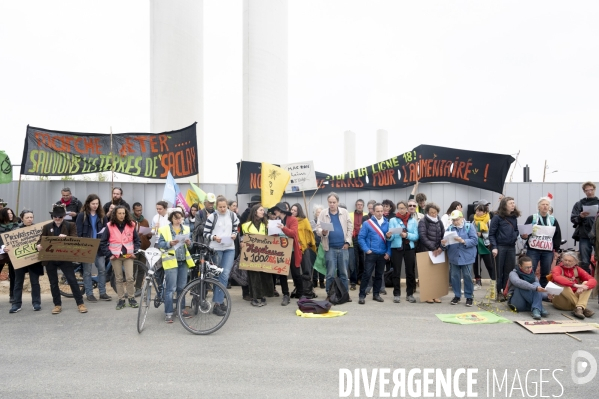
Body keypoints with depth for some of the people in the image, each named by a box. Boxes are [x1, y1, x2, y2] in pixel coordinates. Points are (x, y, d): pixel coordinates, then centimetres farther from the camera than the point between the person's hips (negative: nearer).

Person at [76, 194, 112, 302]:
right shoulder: (81, 216, -2)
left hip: (99, 247, 3)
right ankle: (89, 294, 13)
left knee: (102, 269, 3)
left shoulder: (101, 216, 9)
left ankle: (102, 293, 13)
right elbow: (78, 233, -6)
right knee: (87, 271, 5)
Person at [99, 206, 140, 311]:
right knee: (119, 279, 7)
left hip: (128, 255, 0)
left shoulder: (131, 225, 0)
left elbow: (137, 240, 7)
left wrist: (134, 252, -3)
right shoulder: (109, 226, -3)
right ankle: (121, 299, 16)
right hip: (115, 256, 0)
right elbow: (103, 242, 0)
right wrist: (109, 254, -5)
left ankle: (132, 298, 10)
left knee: (130, 278, -4)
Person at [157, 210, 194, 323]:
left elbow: (189, 244, 11)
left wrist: (189, 243, -11)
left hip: (183, 261, 4)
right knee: (171, 288, -4)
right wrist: (170, 243, -23)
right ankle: (168, 313, 4)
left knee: (182, 287, 12)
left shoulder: (185, 229, 12)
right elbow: (160, 244, -6)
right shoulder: (164, 229, -1)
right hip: (171, 261, -4)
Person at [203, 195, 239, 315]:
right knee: (217, 275, 5)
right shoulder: (212, 217, -4)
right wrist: (214, 237, -21)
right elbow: (205, 234, -3)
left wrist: (234, 235, -7)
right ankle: (218, 303, 14)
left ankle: (218, 302, 9)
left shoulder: (233, 216, 6)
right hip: (216, 249, -2)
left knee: (225, 274, -3)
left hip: (230, 248, 2)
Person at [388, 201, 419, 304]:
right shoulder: (393, 220, 2)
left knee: (410, 271, 6)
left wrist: (407, 235, -20)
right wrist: (389, 236, -30)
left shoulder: (413, 221, 6)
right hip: (396, 248, -1)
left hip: (410, 248, 2)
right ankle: (396, 294, 10)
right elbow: (392, 237, -8)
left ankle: (410, 294, 18)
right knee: (396, 272, 1)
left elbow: (416, 236, -3)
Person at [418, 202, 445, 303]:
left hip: (437, 251, 5)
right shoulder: (423, 222, -4)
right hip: (426, 251, -4)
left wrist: (441, 247, -10)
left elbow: (444, 236, 6)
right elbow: (423, 237, -14)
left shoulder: (439, 222, 11)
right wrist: (433, 248, -18)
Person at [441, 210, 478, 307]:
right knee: (454, 277, 9)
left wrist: (463, 241, -25)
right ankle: (457, 296, 23)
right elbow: (447, 242, 4)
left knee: (467, 277, 4)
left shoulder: (469, 226, -5)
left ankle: (469, 296, 18)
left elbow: (475, 240, -13)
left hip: (466, 257, -3)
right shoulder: (449, 228, 4)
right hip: (454, 257, 3)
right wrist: (444, 244, -19)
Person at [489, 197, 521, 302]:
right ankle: (499, 292, 12)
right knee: (499, 270, 4)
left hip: (511, 247, 5)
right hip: (500, 246, -4)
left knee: (510, 270, 6)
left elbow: (516, 230, 19)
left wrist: (517, 235, -5)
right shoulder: (497, 217, -6)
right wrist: (494, 247, -15)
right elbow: (491, 234, -7)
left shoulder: (514, 217, 10)